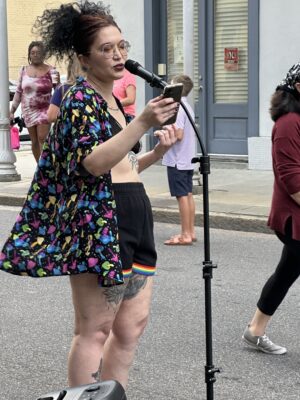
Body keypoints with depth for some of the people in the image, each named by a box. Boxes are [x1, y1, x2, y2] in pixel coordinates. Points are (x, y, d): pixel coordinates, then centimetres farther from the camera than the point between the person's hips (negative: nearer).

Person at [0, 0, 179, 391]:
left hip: (132, 218, 9)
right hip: (97, 221, -9)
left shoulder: (113, 100, 19)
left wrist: (157, 151, 9)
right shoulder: (80, 98, -7)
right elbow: (93, 163, -22)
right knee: (95, 329, -5)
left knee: (133, 325, 10)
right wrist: (143, 122, -28)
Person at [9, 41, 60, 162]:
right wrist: (12, 110, 12)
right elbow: (18, 91, 13)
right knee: (34, 141, 7)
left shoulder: (50, 70, -4)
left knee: (42, 139, -12)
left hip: (44, 110, -4)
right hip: (28, 111, 4)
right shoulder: (24, 70, 7)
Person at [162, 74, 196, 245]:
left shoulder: (177, 108, -16)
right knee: (188, 195, 11)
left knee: (182, 196, -7)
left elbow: (179, 134, -22)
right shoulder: (188, 107, 13)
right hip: (188, 160, 9)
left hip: (177, 160, -9)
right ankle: (191, 232, 16)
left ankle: (185, 235, -4)